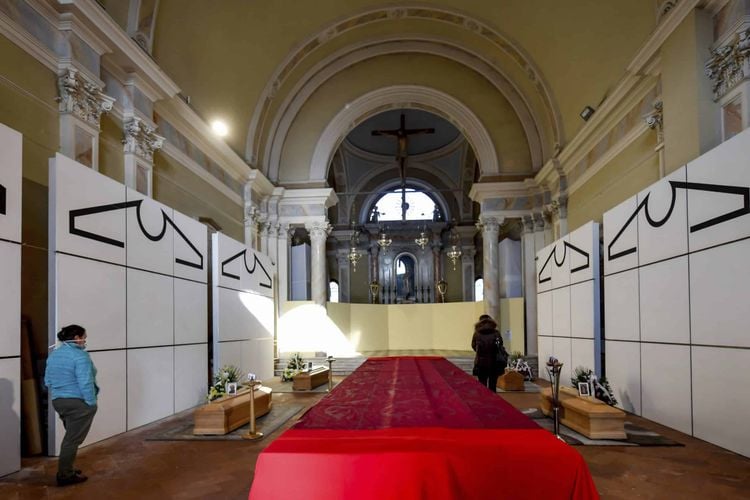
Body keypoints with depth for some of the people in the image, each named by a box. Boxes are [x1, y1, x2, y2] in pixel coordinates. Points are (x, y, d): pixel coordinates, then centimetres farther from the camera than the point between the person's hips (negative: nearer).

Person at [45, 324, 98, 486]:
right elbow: (85, 383, -23)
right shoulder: (80, 355, -19)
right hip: (78, 403, -9)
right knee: (73, 439, 1)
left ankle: (66, 470, 29)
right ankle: (65, 475, 8)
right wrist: (92, 403, -15)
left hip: (58, 401, 9)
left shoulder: (53, 354, 9)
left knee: (70, 436, 22)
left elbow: (48, 381, 15)